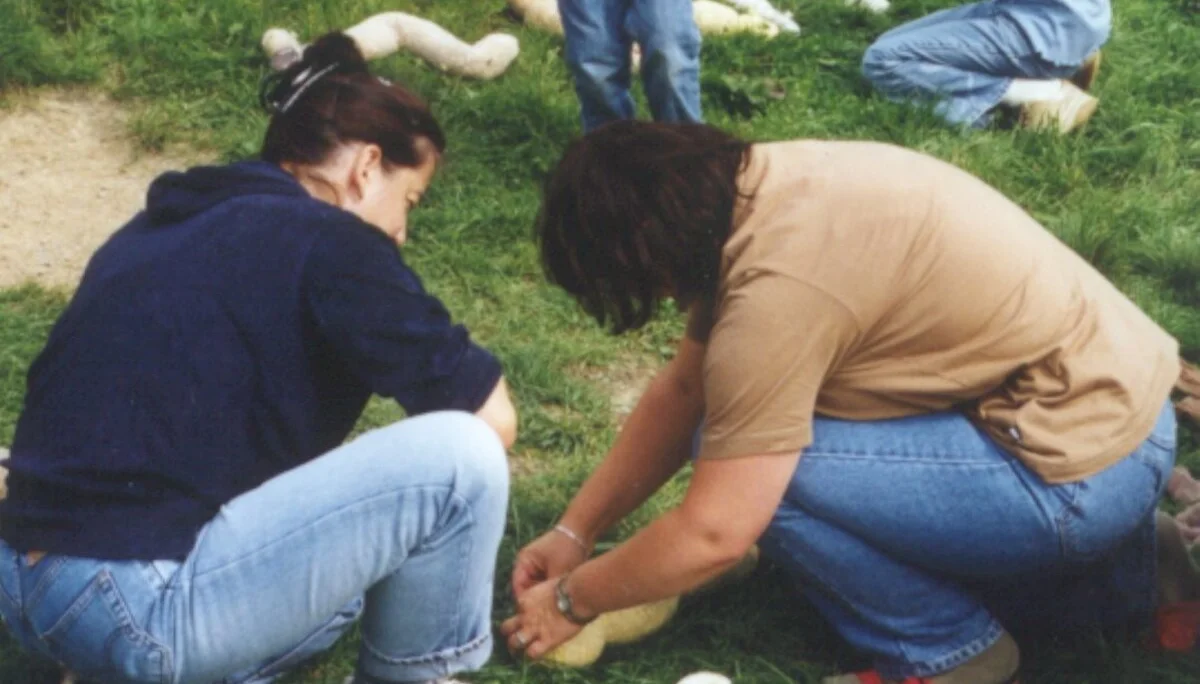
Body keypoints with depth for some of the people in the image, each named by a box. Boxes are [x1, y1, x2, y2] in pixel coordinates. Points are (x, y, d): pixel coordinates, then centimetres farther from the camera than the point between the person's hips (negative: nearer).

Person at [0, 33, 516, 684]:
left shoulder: (170, 226, 19)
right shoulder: (326, 242, -6)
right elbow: (493, 416, -5)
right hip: (138, 606, -10)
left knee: (343, 554, 30)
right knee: (462, 458, -6)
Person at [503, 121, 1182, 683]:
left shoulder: (778, 283, -25)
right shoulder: (756, 193, 3)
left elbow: (713, 533, -21)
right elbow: (683, 390, 12)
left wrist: (571, 600, -4)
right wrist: (574, 531, 13)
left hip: (1086, 468, -9)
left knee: (750, 472, -16)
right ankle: (1087, 565, 18)